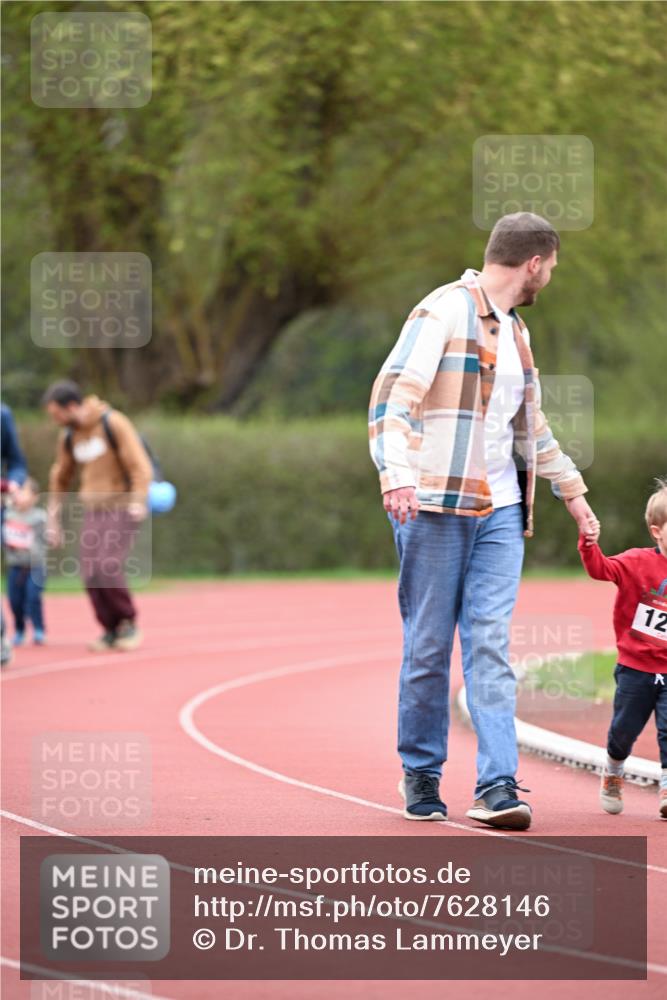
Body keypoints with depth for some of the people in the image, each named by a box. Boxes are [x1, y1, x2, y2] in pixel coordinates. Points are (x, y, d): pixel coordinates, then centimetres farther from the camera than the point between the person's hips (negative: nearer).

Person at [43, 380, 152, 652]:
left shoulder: (114, 423, -14)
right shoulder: (68, 437, 6)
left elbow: (140, 466, -19)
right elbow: (60, 478, 18)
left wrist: (138, 501, -33)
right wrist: (53, 520, 16)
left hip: (122, 508, -6)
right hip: (94, 511, 6)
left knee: (108, 568, -19)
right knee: (91, 574, -7)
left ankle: (128, 622, 1)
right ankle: (111, 630, 6)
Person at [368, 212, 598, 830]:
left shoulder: (514, 331, 20)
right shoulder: (444, 311, -5)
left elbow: (531, 426, 32)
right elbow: (392, 396, -14)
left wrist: (571, 490, 36)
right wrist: (397, 474, -27)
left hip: (500, 510, 6)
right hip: (435, 503, -6)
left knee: (491, 646, -5)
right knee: (429, 646, 0)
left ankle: (497, 788, -11)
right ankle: (421, 776, 14)